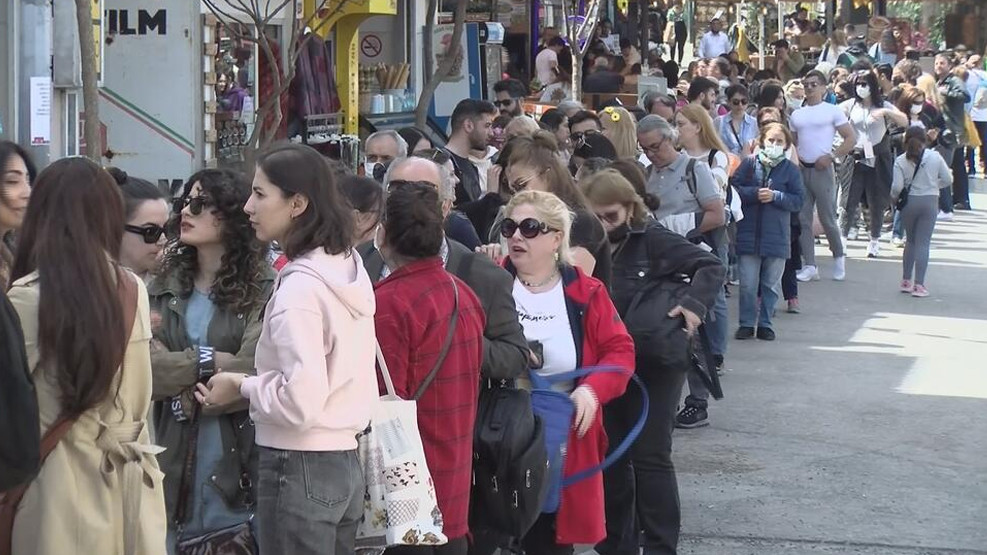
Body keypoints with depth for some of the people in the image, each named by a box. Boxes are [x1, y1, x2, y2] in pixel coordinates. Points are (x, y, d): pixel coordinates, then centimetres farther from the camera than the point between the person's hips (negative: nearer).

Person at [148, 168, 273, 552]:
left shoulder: (264, 289, -6)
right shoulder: (162, 287, 8)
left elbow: (252, 375, -14)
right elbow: (142, 368, -3)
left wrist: (185, 397, -5)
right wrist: (209, 361, -12)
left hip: (240, 464, -3)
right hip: (174, 460, 4)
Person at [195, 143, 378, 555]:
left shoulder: (298, 287, -18)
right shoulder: (350, 267, 8)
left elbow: (300, 402, -23)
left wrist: (242, 386, -7)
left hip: (299, 471, -8)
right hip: (344, 464, 8)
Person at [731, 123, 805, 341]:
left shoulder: (790, 169, 2)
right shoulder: (750, 163, 2)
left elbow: (798, 201, -2)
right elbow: (734, 188, -4)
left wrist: (775, 196, -15)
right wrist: (755, 193, -17)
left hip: (777, 236, 0)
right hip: (749, 232, 0)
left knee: (771, 284, 8)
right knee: (748, 284, 1)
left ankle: (765, 323, 18)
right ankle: (747, 323, 12)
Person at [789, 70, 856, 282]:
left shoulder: (832, 111, -1)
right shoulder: (796, 115, 14)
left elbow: (851, 139, -4)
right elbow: (790, 142, 21)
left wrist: (831, 156, -12)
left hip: (822, 169, -5)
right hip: (801, 169, 5)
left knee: (827, 218, -2)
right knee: (802, 218, 1)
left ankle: (839, 256, 20)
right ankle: (809, 265, 5)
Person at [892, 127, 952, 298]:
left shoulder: (901, 161, -6)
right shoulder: (935, 157, -3)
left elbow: (897, 186, -11)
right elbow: (948, 179, 2)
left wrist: (894, 196, 10)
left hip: (909, 201, 1)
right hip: (929, 202, -1)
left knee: (910, 241, 18)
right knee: (923, 243, 0)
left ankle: (906, 281, 21)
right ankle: (919, 285, -5)